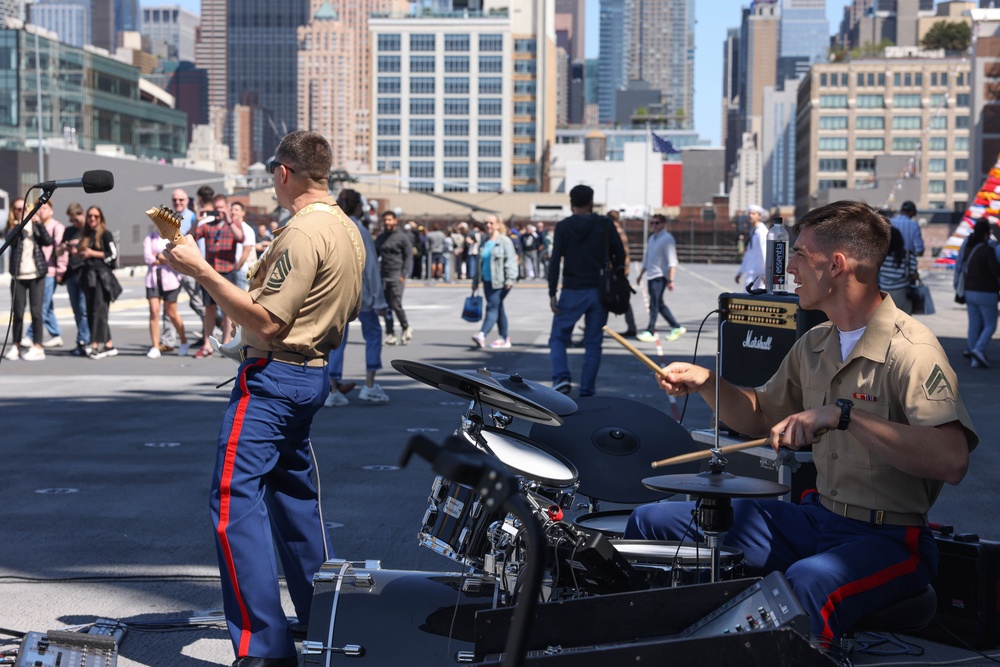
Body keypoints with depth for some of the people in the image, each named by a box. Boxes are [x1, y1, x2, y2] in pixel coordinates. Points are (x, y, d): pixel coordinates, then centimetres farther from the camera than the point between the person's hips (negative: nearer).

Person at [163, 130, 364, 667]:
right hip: (311, 375, 10)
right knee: (294, 497, 20)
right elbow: (346, 310, 22)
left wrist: (203, 272, -19)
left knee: (235, 501, -9)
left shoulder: (302, 234, -18)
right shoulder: (347, 230, 12)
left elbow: (266, 322, -22)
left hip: (272, 376, -10)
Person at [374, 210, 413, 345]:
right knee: (386, 306, 3)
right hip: (383, 276, 5)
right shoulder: (380, 238, 15)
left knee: (396, 305, -12)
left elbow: (408, 257, -3)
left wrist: (403, 275, -12)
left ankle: (406, 328, 9)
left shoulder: (403, 237, -1)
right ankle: (390, 334, 8)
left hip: (397, 276, -5)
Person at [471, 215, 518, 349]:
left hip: (500, 282, -7)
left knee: (492, 307, -14)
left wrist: (509, 279, -20)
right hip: (487, 281, 7)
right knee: (498, 309, 10)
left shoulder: (504, 241, -5)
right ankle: (505, 339, 15)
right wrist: (475, 280, 22)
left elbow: (510, 261, -11)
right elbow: (480, 262, 23)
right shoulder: (484, 242, 17)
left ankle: (482, 335, -25)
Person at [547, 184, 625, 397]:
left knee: (558, 338, 9)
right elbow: (620, 254, 0)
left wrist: (552, 293, -10)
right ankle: (587, 388, 9)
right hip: (598, 292, 1)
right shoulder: (604, 224, 0)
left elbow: (555, 261, -10)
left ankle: (561, 377, -13)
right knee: (593, 343, 10)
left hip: (572, 292, -1)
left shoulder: (563, 227, -4)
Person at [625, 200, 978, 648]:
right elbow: (760, 417, 24)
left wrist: (845, 415, -35)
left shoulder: (910, 351, -17)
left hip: (888, 538, -8)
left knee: (808, 583, -43)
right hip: (816, 516, 8)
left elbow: (952, 461, -31)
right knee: (652, 522, 4)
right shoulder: (815, 345, 9)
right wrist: (705, 382, 5)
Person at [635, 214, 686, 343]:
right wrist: (641, 274, 25)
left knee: (654, 304, -9)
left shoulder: (667, 239, -9)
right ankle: (676, 327, 19)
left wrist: (670, 280, -21)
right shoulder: (652, 238, 16)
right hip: (651, 276, 9)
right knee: (659, 304, 11)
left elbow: (672, 262, -15)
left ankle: (650, 332, -6)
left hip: (660, 276, -9)